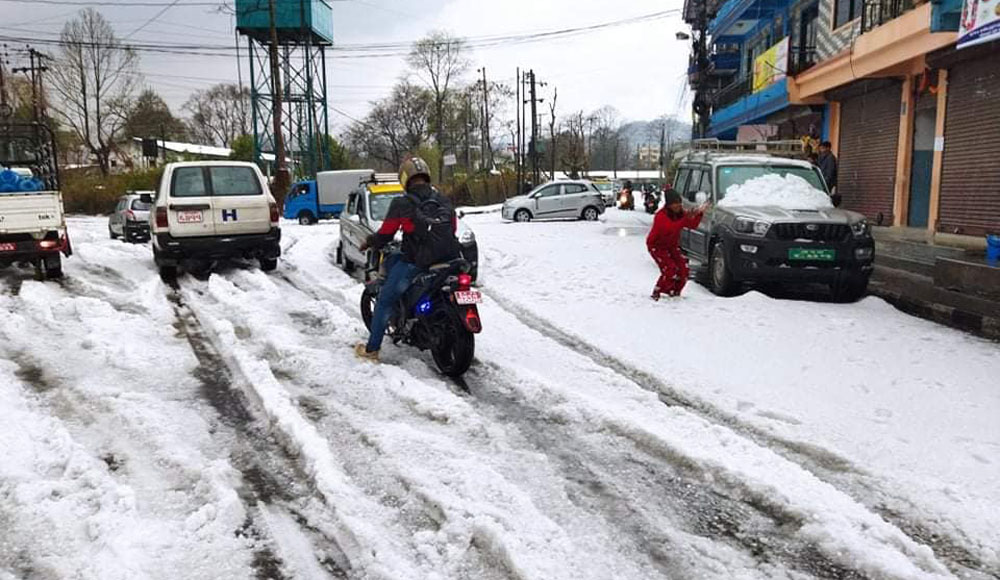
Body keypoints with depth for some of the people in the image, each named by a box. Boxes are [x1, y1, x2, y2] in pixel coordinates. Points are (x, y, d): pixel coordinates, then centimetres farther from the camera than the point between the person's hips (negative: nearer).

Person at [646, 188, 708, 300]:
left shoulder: (680, 213, -2)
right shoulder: (661, 216, -26)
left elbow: (692, 225, -6)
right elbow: (671, 228, -43)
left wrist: (699, 214, -21)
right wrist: (686, 219, -51)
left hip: (672, 246, 8)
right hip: (657, 246, -8)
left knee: (684, 269, -4)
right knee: (670, 269, -22)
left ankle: (675, 292, 15)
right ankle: (656, 294, -9)